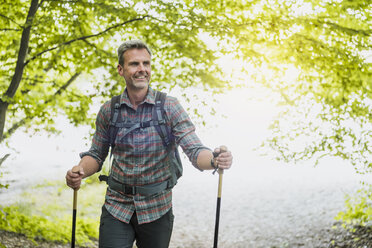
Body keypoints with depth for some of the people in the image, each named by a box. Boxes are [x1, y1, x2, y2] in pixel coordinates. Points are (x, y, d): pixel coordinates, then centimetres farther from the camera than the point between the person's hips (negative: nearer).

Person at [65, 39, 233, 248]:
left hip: (156, 209, -1)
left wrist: (215, 160, -36)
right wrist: (79, 171, -13)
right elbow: (97, 155, 8)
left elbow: (195, 150, -15)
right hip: (117, 207, 1)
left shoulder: (170, 107, -8)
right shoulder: (109, 111, -1)